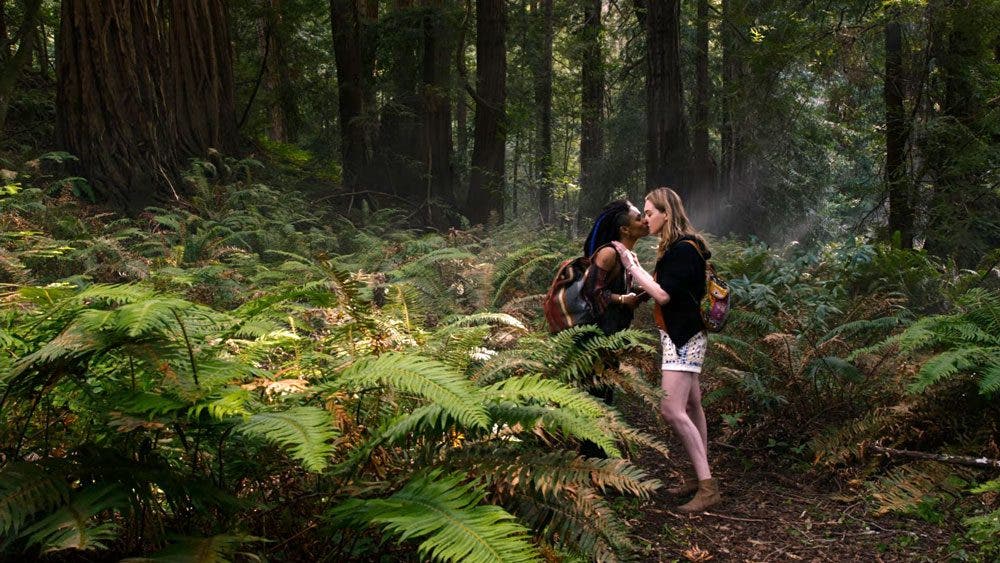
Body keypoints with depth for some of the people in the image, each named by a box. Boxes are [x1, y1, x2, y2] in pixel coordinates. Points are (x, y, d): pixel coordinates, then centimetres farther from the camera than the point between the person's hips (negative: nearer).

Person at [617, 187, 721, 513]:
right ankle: (700, 477, 19)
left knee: (672, 410, -15)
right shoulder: (676, 247, 14)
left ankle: (707, 486, -12)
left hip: (684, 337, -11)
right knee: (690, 407, 12)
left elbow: (664, 294, -22)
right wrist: (635, 270, 3)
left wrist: (632, 265, -16)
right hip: (678, 336, 11)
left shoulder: (683, 249, -17)